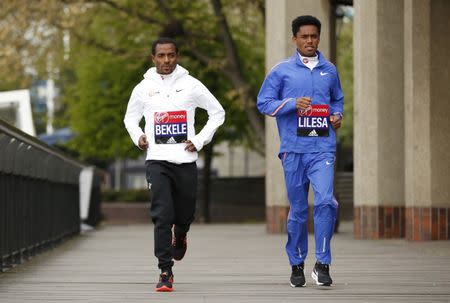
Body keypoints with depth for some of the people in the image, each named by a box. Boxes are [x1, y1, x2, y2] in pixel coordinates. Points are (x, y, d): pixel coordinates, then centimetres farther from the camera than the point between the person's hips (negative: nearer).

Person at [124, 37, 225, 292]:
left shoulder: (191, 85, 2)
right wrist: (138, 137, 0)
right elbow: (130, 118, 21)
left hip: (186, 160, 1)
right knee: (162, 216, -13)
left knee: (185, 215, 10)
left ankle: (179, 237, 47)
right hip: (157, 160, -1)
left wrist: (200, 140, -1)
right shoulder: (144, 88, 5)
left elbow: (218, 112, 9)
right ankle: (166, 272, -11)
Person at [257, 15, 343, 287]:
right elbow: (263, 102, 2)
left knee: (326, 200, -17)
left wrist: (337, 115, 5)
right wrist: (293, 103, -12)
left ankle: (323, 263, -10)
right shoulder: (282, 71, 5)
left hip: (323, 148, 1)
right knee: (298, 209, 5)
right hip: (293, 149, -1)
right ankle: (297, 265, 19)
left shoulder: (330, 71, 13)